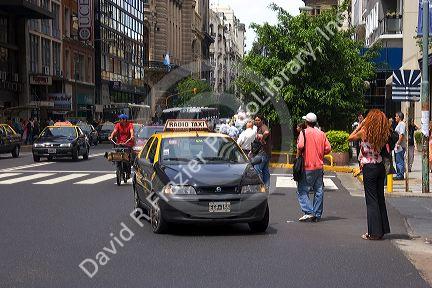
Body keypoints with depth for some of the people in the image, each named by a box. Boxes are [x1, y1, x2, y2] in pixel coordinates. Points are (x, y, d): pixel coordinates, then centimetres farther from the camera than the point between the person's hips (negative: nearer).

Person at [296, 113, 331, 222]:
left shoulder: (304, 132, -7)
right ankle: (317, 215, 12)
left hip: (307, 167, -5)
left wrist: (298, 155, -5)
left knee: (302, 191, 0)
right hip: (319, 167, 5)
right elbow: (328, 148, 5)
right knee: (319, 192, 9)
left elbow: (300, 145, -22)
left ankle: (309, 212, -12)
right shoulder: (321, 134, 8)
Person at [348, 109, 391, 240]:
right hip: (380, 166, 5)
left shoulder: (364, 132, -12)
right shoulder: (383, 134, 0)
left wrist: (360, 125, 7)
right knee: (380, 198, 13)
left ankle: (374, 232, 2)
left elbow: (350, 138, 2)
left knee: (371, 200, -1)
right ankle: (382, 229, 19)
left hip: (369, 167, -5)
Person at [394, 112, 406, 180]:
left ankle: (400, 175, -6)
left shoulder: (402, 124, -13)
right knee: (398, 161, 14)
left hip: (400, 146, -11)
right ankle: (398, 174, 19)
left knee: (400, 161, -8)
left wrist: (398, 143, -24)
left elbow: (402, 135, -22)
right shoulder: (399, 124, 19)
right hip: (397, 147, 11)